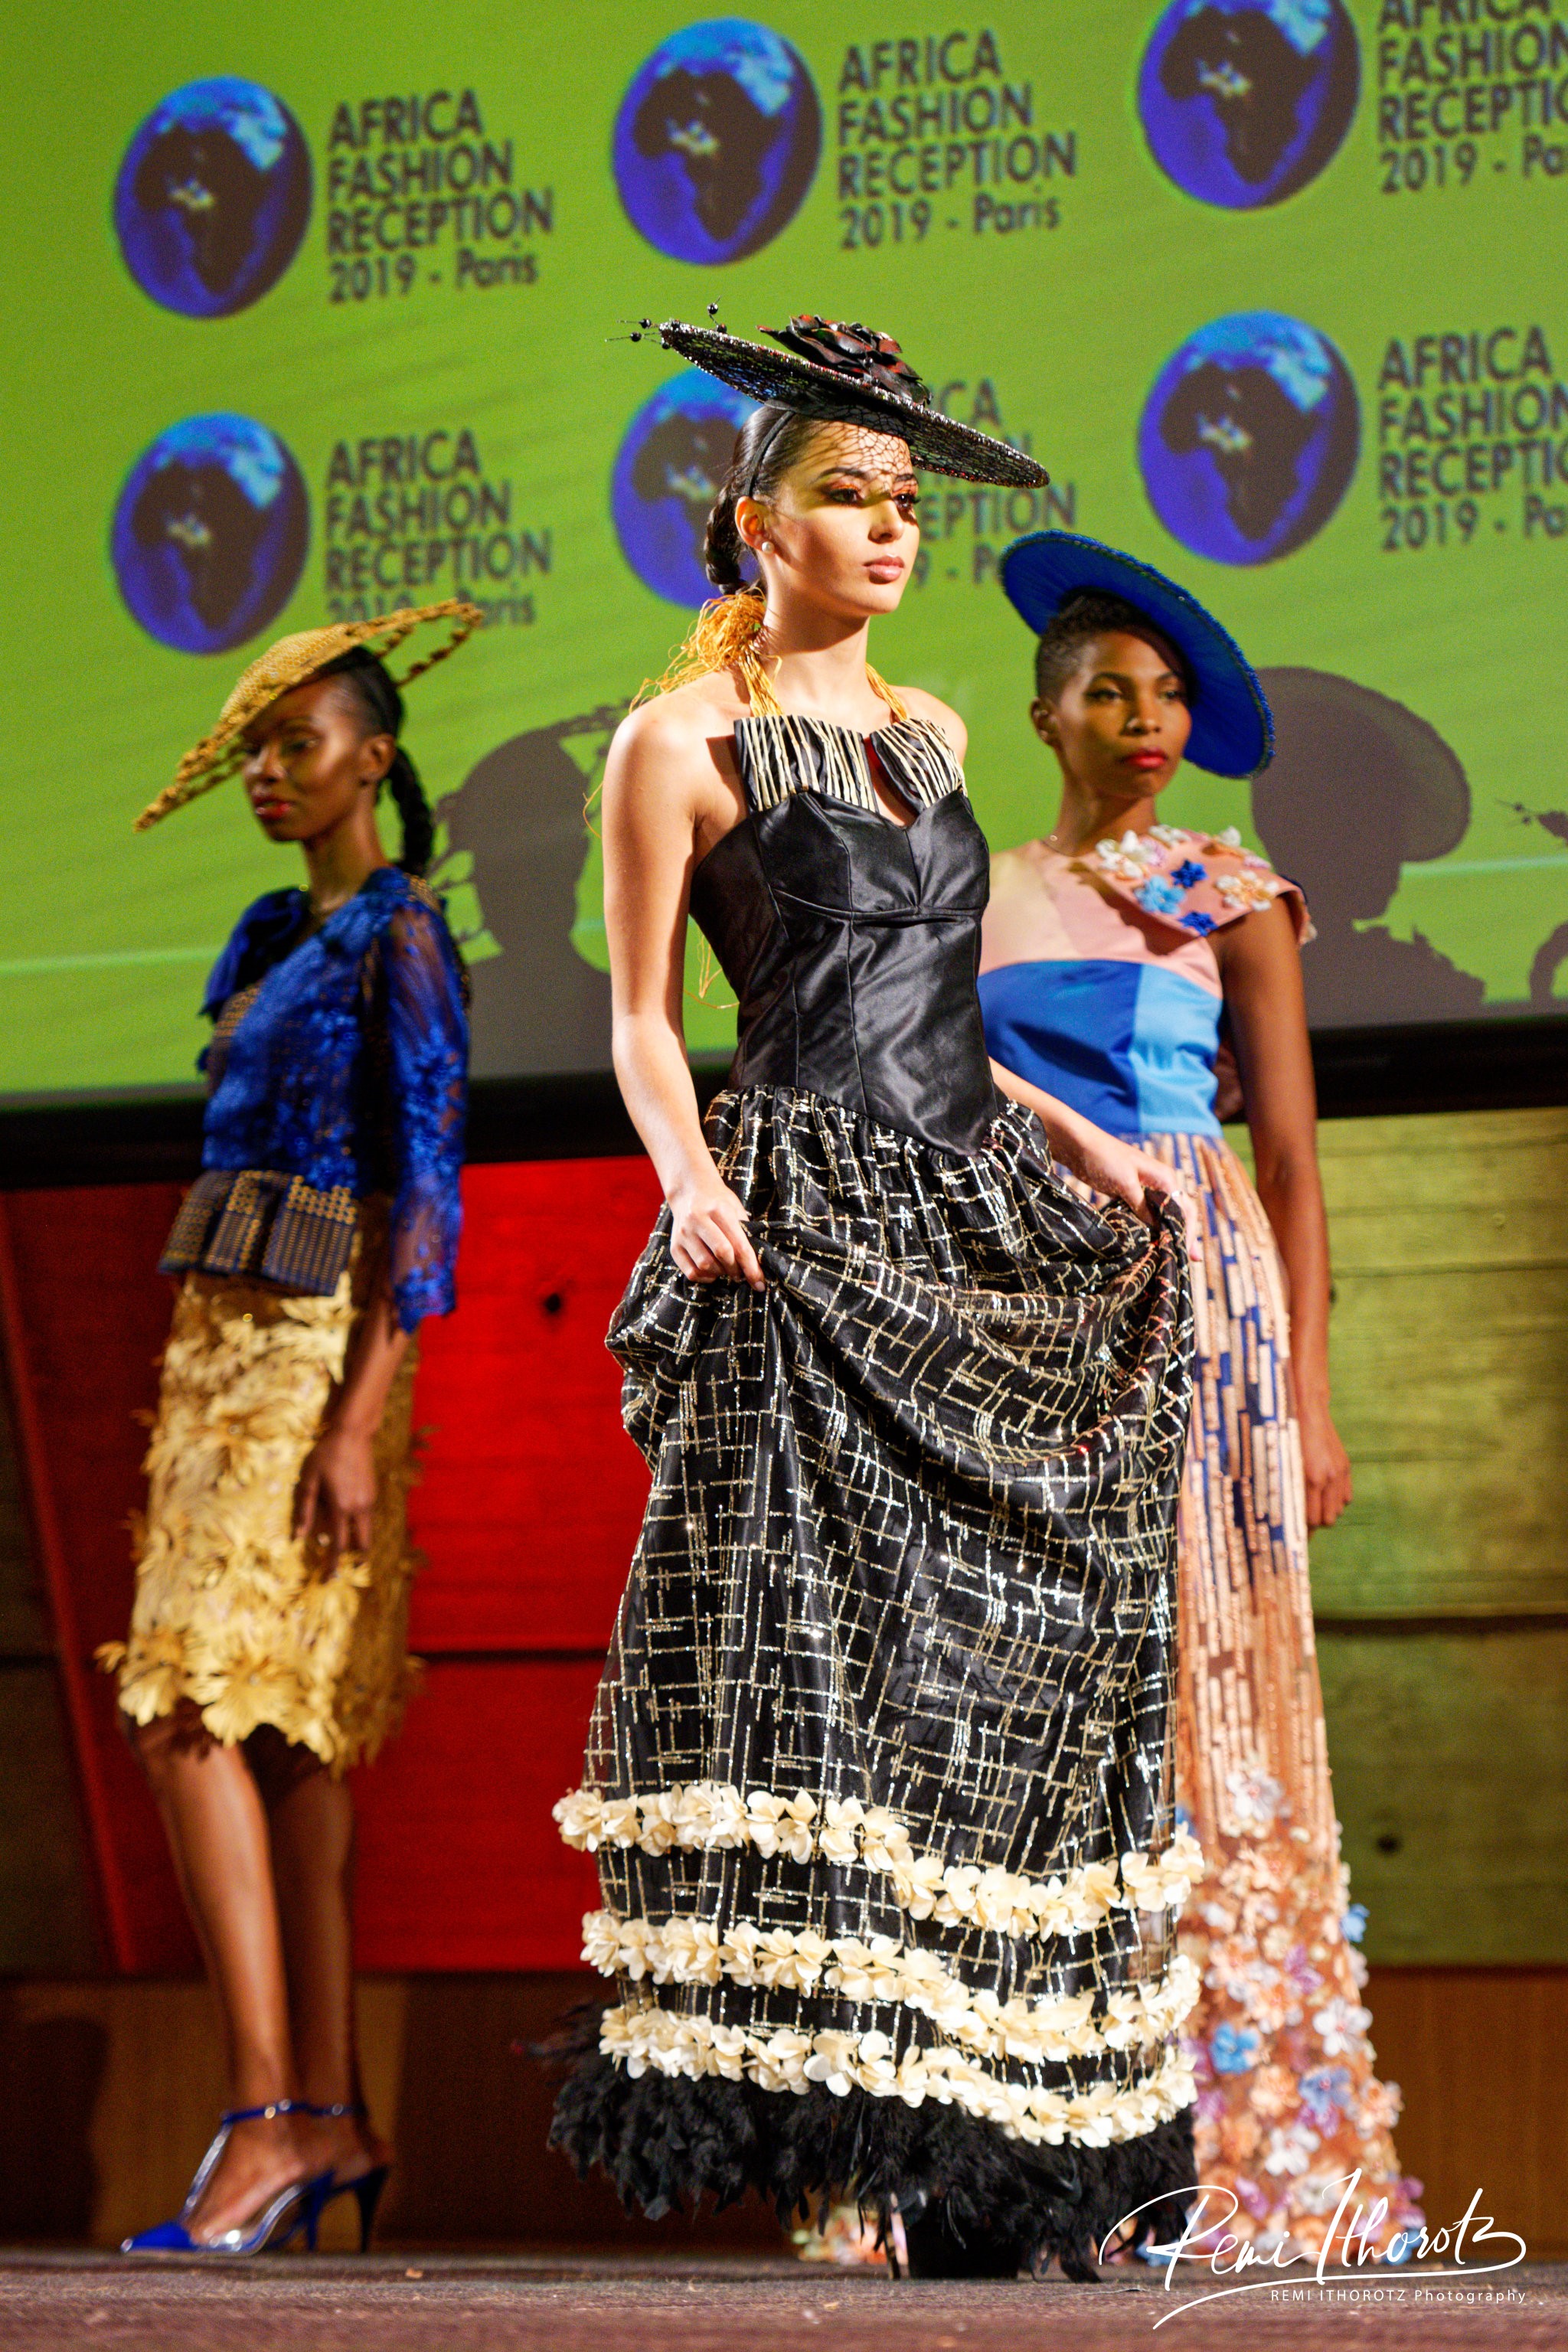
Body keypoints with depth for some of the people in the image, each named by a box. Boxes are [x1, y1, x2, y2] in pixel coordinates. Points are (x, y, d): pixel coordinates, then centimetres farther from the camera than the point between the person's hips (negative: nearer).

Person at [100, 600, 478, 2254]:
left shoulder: (401, 940, -8)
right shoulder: (271, 940, 18)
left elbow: (425, 1191, -14)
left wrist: (356, 1420, -22)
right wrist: (198, 1408, 18)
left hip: (313, 1357, -9)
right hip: (222, 1353, 9)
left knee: (193, 1715, -18)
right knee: (281, 1736, 6)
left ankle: (266, 2120, -20)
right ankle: (330, 2117, 7)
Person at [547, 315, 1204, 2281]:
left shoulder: (928, 734, 19)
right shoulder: (682, 741, 2)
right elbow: (642, 1024, 0)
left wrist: (1083, 1145, 15)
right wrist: (691, 1185, -16)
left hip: (973, 1221, 6)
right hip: (805, 1228, -6)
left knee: (1006, 1643, -1)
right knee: (813, 1634, -16)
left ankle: (965, 2143, -1)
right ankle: (805, 2099, -18)